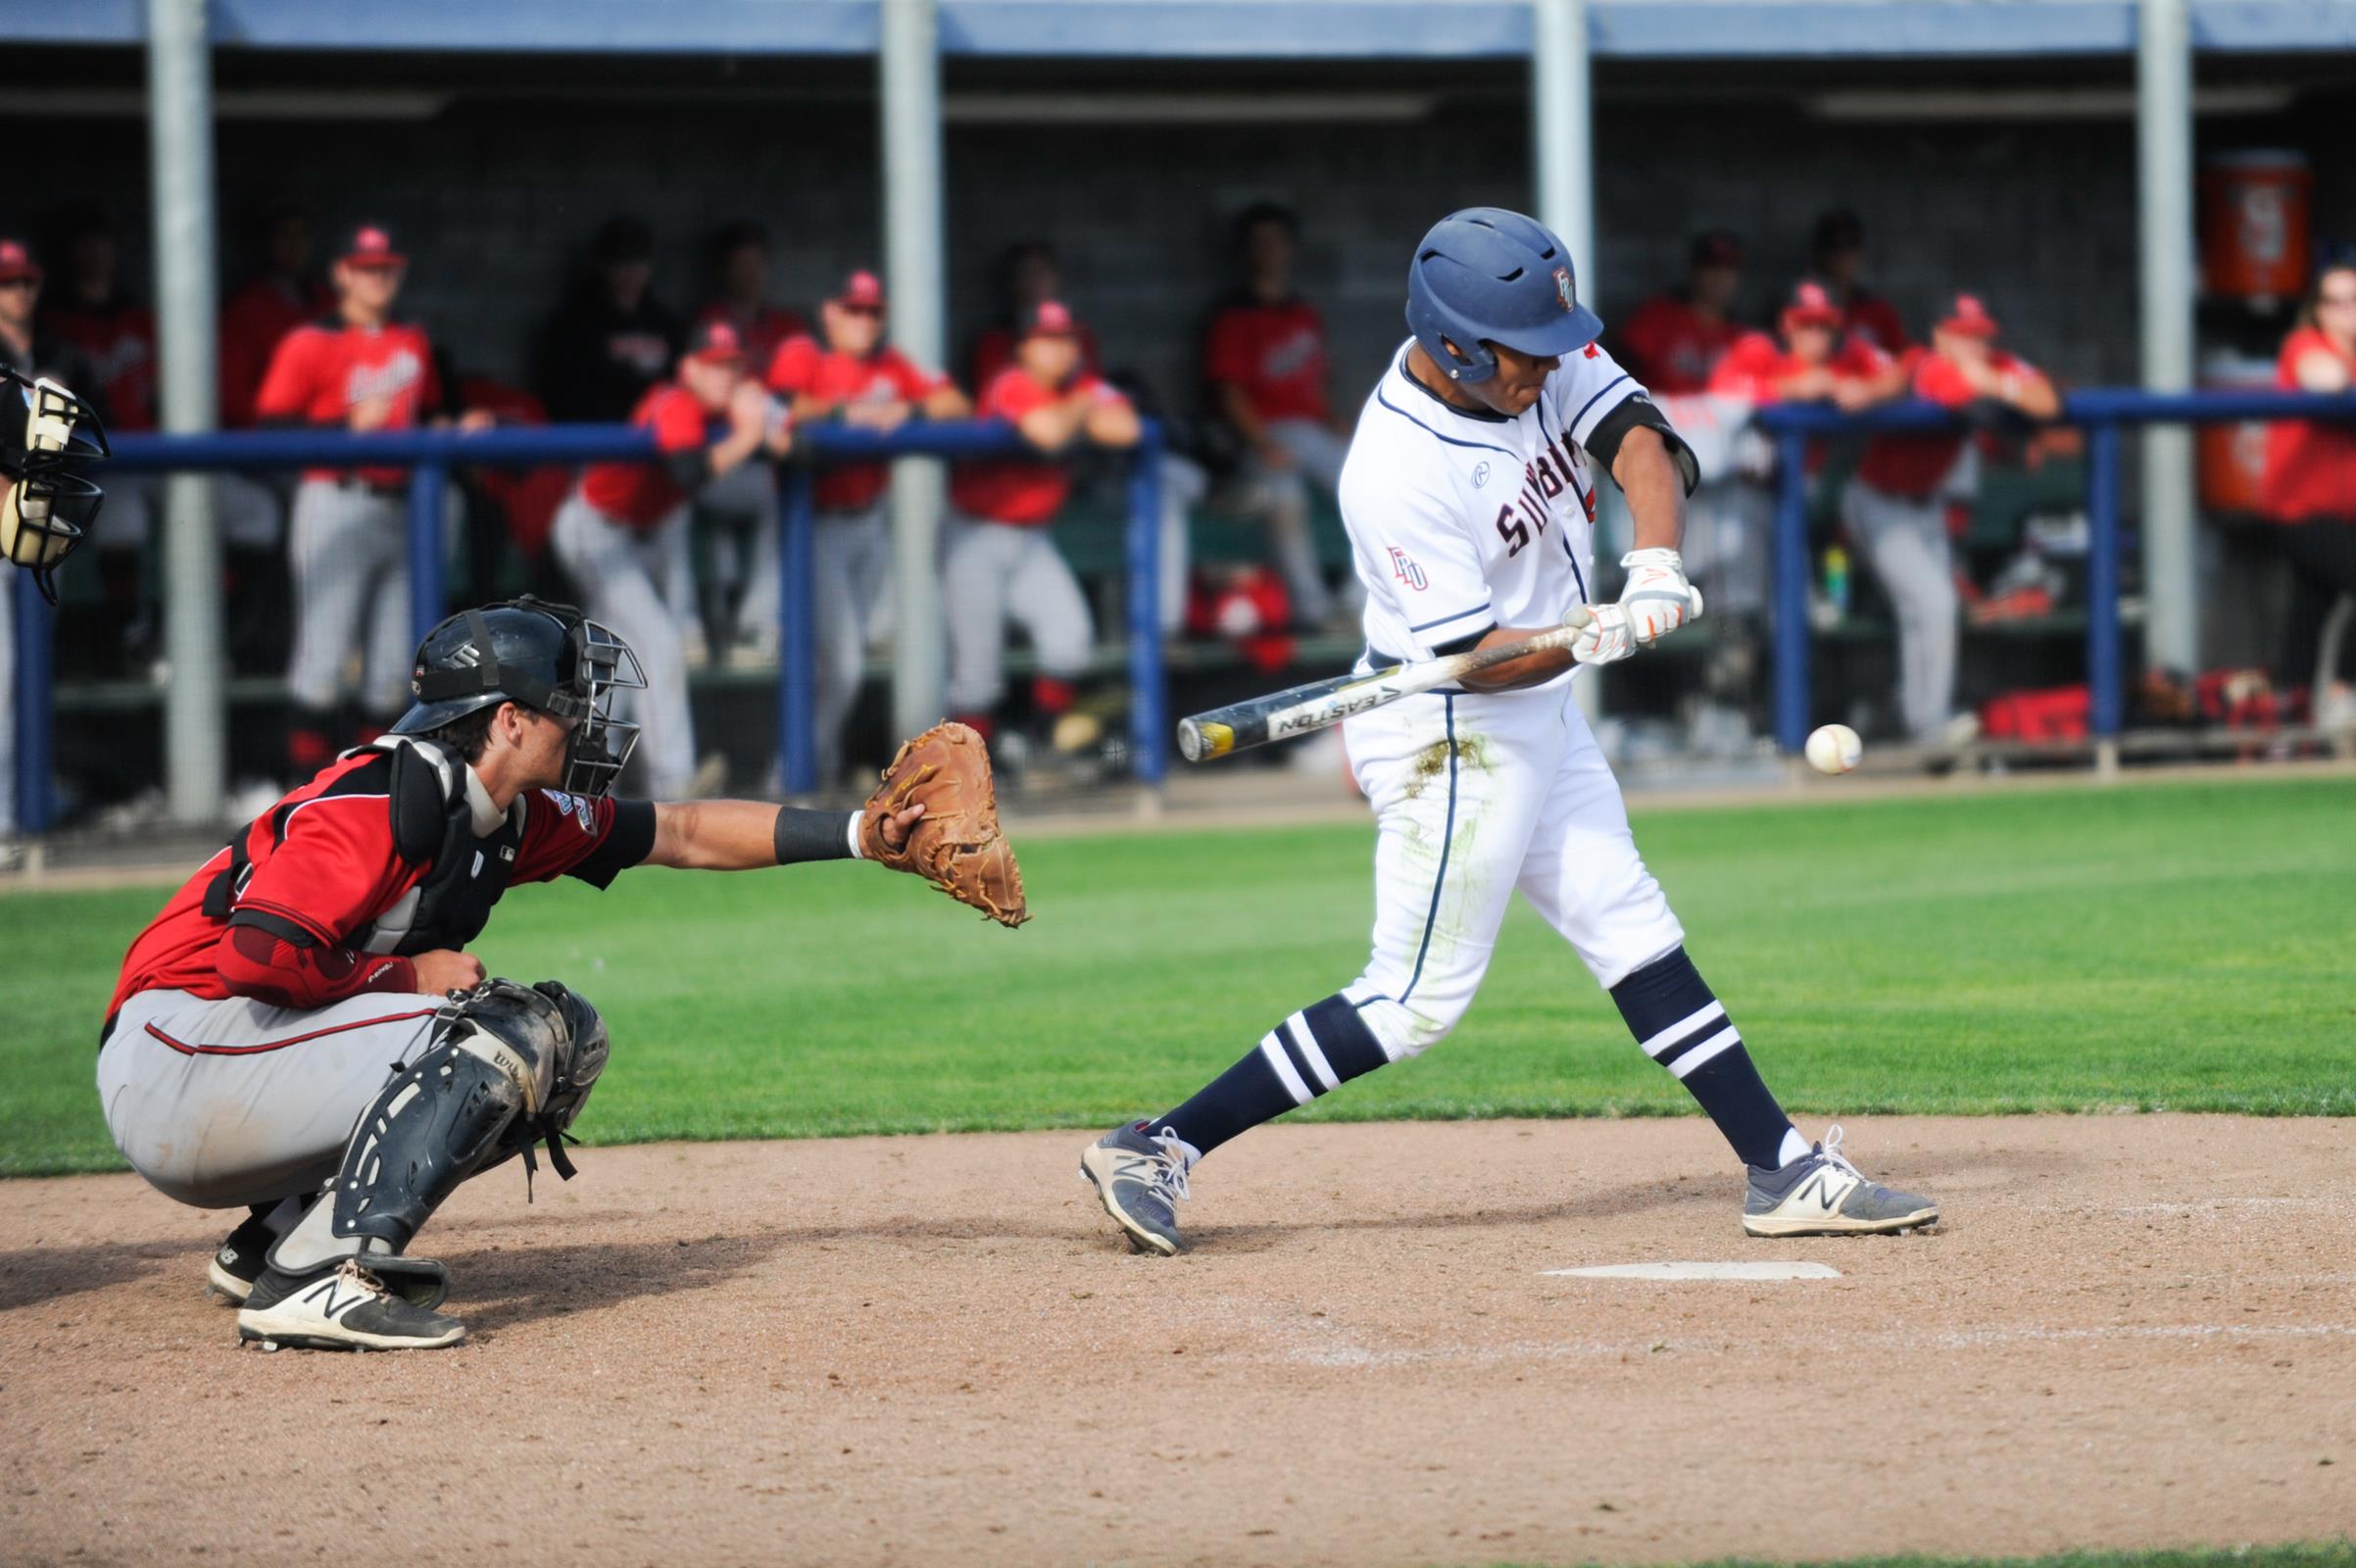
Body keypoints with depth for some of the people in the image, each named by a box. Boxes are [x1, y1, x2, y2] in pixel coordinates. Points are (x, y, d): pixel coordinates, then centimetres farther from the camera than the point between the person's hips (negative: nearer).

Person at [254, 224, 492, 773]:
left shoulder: (413, 342, 16)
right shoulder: (310, 344, -5)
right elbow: (272, 428, -11)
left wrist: (458, 431, 7)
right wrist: (350, 424, -20)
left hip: (398, 510, 7)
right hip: (336, 506, -7)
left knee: (393, 660, 8)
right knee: (322, 651, -10)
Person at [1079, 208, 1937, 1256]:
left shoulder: (1543, 362, -6)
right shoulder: (1398, 475, -28)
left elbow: (1639, 439, -13)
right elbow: (1478, 657, -25)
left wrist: (1656, 565, -31)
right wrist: (1605, 635, -39)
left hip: (1540, 719, 9)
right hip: (1450, 738, -8)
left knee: (1633, 934, 11)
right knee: (1418, 1000, -5)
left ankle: (1784, 1172, 14)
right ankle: (1156, 1149, -2)